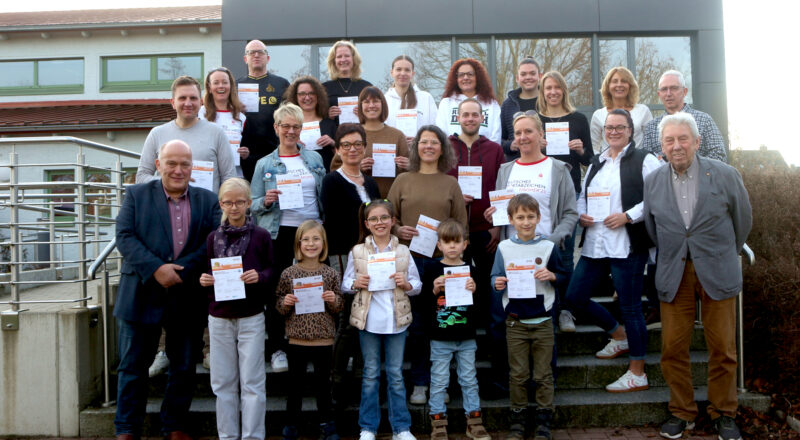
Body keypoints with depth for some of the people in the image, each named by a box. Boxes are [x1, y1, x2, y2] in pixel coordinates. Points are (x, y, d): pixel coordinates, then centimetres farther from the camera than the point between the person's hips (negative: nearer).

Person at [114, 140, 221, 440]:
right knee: (133, 366, 7)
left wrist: (180, 269, -16)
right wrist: (156, 269, -18)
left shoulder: (207, 200, 7)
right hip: (142, 294, -1)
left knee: (184, 367, 12)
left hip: (187, 298, 2)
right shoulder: (136, 195, 5)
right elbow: (124, 236, -6)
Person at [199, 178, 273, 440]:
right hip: (219, 317, 3)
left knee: (252, 382, 1)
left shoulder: (261, 236, -1)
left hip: (251, 317, -3)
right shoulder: (213, 237, 8)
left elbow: (271, 271, 3)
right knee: (223, 382, 9)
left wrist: (259, 276, -18)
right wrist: (203, 280, -7)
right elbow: (207, 273, 14)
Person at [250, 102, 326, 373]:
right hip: (279, 233, -1)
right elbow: (253, 205, 5)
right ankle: (277, 348, 13)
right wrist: (266, 201, -15)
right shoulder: (265, 164, 6)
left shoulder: (315, 159, 12)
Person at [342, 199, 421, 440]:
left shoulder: (403, 251, 4)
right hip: (368, 320, 0)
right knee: (371, 374, 9)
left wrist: (406, 284, -12)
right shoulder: (357, 252, 2)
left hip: (396, 320, 1)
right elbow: (345, 284, 7)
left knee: (396, 374, 8)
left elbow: (417, 286, 8)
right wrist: (356, 283, -14)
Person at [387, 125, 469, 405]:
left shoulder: (451, 183, 10)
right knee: (416, 325, 3)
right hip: (411, 259, 0)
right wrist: (398, 231, -12)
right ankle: (419, 384, 15)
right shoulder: (403, 181, 9)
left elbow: (462, 224, 8)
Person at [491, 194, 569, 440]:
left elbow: (563, 277, 7)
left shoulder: (548, 247, 2)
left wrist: (551, 276, -14)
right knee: (518, 374, 7)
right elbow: (496, 278, 4)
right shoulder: (504, 248, 2)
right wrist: (498, 284, -18)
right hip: (515, 322, 0)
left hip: (542, 320, 0)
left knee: (543, 374, 7)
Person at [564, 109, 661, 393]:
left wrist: (628, 216, -17)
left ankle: (637, 374, 15)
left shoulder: (644, 161, -2)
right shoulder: (596, 164, 18)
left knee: (630, 307, 0)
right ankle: (619, 336, 33)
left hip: (627, 246, -7)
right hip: (595, 246, 7)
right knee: (574, 298, 8)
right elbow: (583, 196, 25)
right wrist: (581, 215, 4)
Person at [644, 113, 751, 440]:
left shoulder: (724, 175, -4)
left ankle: (723, 413, 24)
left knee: (722, 348, 6)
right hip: (673, 275, 2)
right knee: (672, 349, 3)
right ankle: (681, 412, 20)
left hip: (717, 274, -1)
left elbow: (743, 220, 9)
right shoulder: (653, 182, 3)